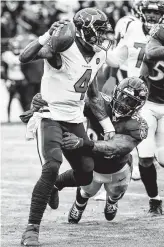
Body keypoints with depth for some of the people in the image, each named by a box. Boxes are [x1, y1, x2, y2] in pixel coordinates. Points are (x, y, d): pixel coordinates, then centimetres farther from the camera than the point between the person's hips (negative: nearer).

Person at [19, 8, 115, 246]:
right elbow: (24, 57, -26)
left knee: (86, 174, 7)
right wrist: (48, 36, -34)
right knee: (51, 167, -26)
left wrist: (107, 125, 19)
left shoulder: (95, 56, 8)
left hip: (75, 120, 8)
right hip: (50, 117, -8)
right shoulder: (63, 47, -17)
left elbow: (94, 95, 20)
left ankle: (53, 186, 41)